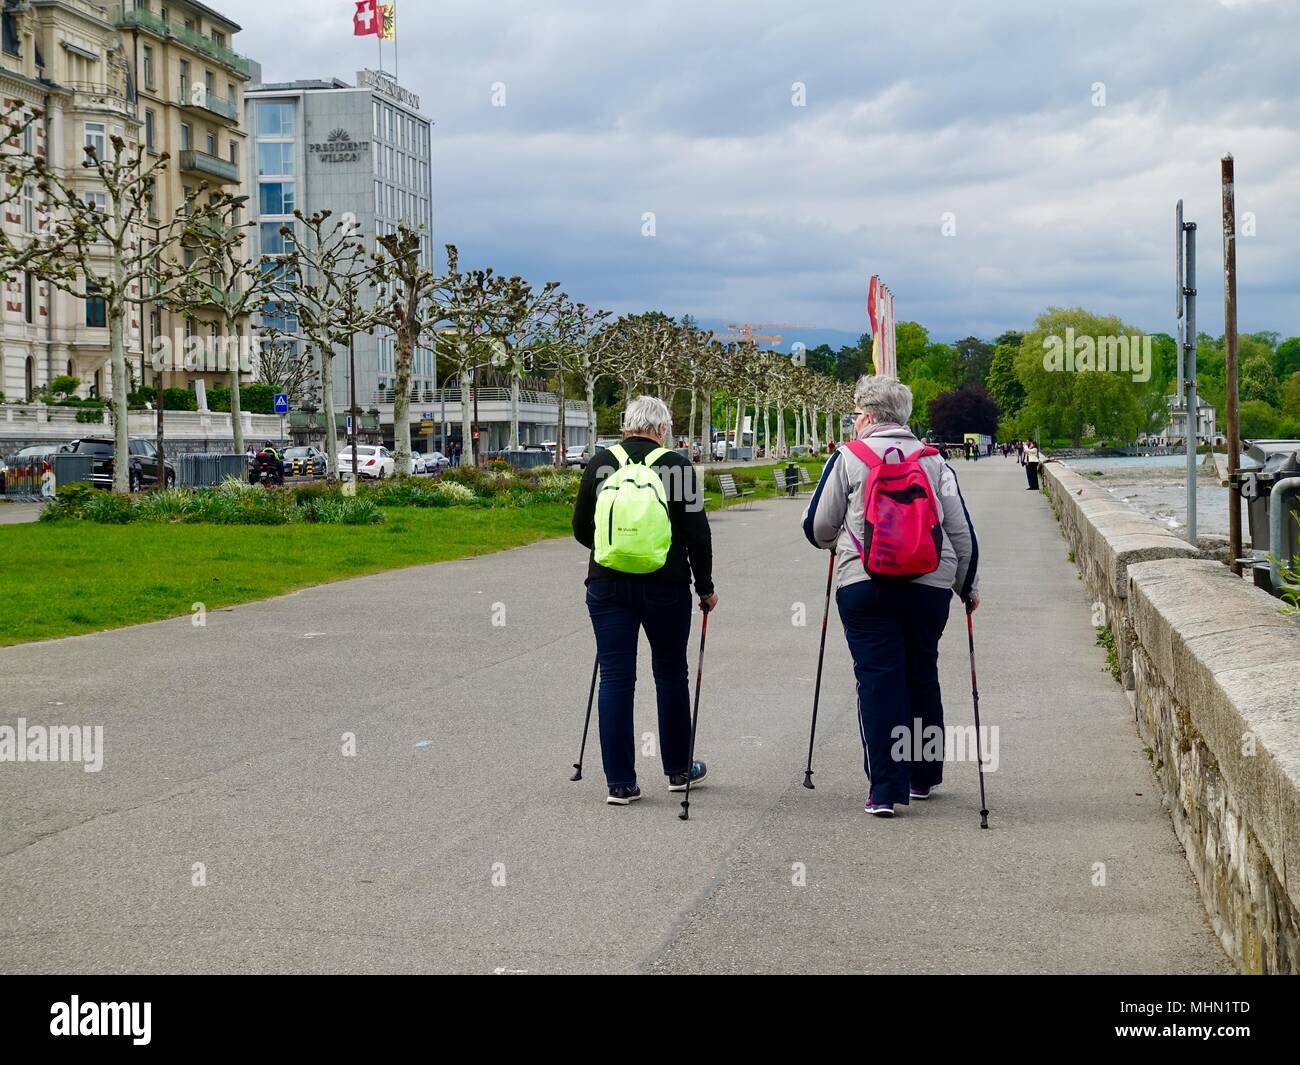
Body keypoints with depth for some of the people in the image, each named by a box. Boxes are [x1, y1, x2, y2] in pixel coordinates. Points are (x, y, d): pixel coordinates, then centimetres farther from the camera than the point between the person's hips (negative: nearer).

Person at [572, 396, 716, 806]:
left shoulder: (600, 463, 2)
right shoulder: (676, 466, -4)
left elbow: (581, 530, 9)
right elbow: (697, 533, -5)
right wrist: (705, 587, 7)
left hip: (608, 585, 1)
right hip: (665, 587, -1)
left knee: (615, 678, 4)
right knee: (670, 674, 14)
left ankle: (620, 782, 3)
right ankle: (678, 769, 26)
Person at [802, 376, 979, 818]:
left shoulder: (848, 459, 1)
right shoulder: (934, 462, 9)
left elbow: (818, 528, 5)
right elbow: (962, 532, 10)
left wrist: (840, 545, 28)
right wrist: (968, 587, 22)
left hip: (864, 584, -3)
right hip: (930, 583, 3)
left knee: (877, 681, 0)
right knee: (922, 676, 16)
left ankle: (885, 789, -4)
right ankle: (924, 776, 28)